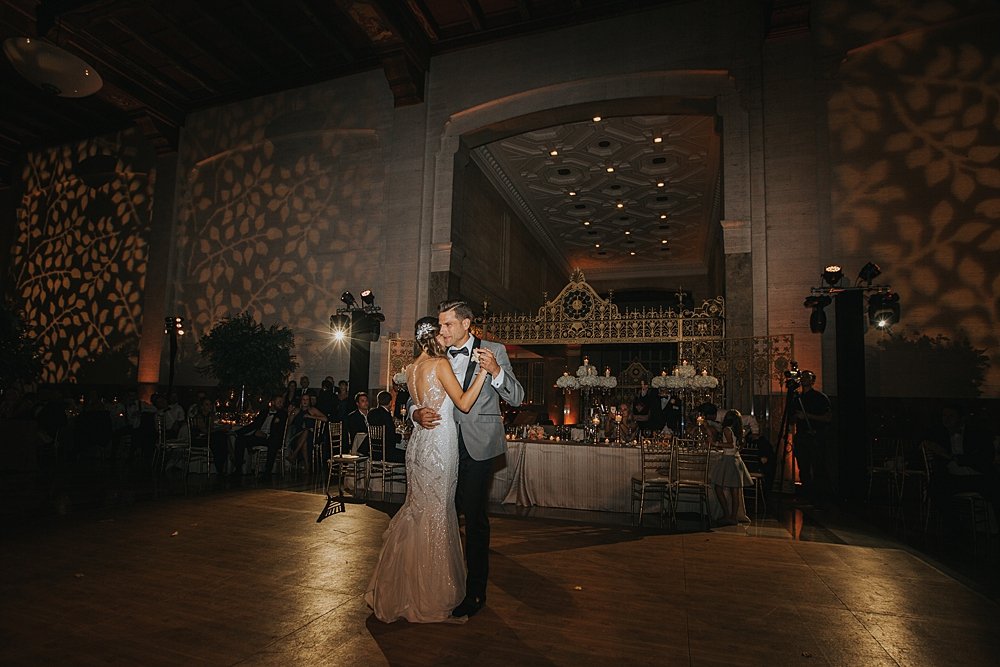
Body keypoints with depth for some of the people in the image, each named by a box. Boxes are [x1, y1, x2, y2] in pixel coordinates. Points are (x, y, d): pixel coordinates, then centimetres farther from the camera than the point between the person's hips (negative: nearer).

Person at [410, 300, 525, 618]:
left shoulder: (493, 351, -2)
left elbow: (516, 398, -7)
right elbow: (417, 398, 10)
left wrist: (496, 371, -24)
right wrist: (417, 414, -12)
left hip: (477, 448, -4)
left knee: (475, 519, 3)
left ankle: (475, 592, 18)